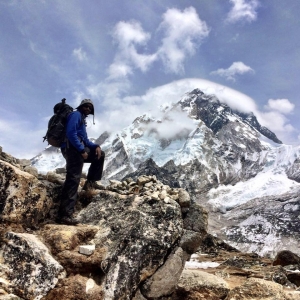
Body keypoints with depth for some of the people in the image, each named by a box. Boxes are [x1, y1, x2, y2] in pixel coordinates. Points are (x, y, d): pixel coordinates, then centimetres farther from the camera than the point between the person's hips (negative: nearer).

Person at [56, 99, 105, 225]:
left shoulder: (82, 119, 28)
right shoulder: (76, 114, -1)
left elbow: (85, 140, 25)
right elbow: (71, 133, -17)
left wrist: (96, 146, 6)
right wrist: (82, 150, -19)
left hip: (79, 149, 10)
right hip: (72, 148, -10)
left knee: (100, 154, 20)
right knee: (73, 179, -17)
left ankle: (91, 182, 12)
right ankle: (64, 215, -22)